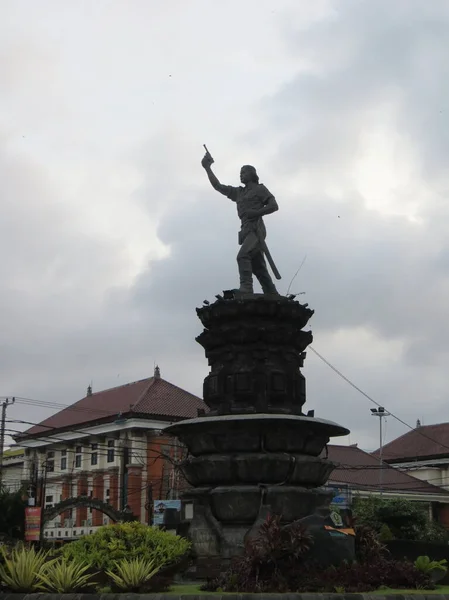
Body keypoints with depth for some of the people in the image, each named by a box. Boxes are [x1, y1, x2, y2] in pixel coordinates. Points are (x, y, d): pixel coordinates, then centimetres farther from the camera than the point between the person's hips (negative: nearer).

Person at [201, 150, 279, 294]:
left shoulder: (259, 189, 9)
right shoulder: (238, 192, 26)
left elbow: (274, 206, 0)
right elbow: (217, 186, 26)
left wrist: (256, 212, -13)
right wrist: (207, 168, 20)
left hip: (256, 229, -7)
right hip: (247, 230, 7)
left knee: (243, 256, -29)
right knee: (259, 268, 1)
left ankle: (246, 289, -40)